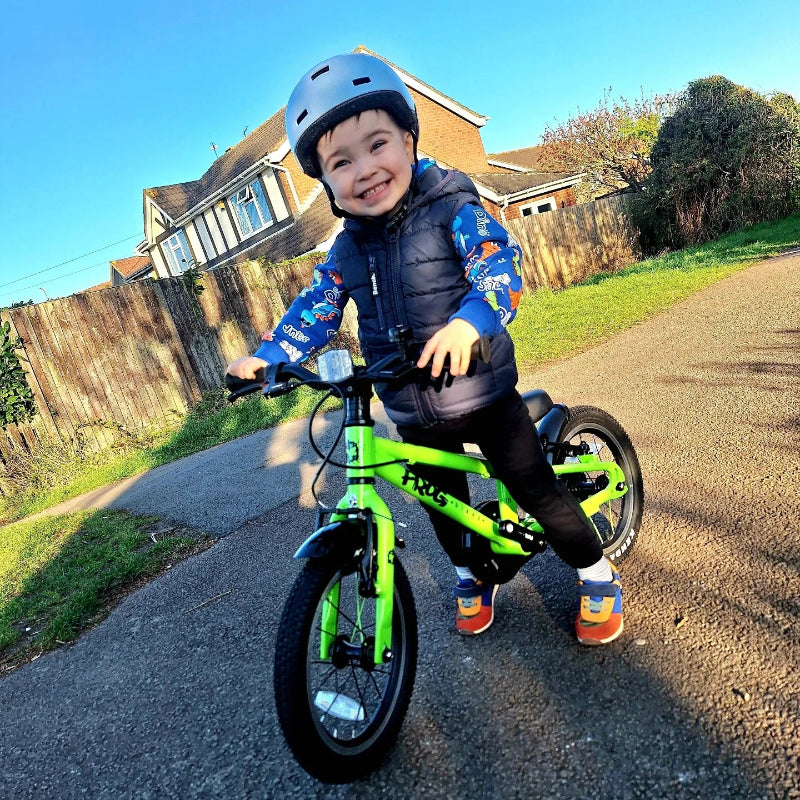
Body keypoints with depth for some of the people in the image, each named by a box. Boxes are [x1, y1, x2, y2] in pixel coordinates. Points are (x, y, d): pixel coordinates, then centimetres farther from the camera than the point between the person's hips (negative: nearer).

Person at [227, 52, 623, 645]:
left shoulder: (452, 208, -15)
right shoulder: (347, 249, 1)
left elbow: (499, 263, -28)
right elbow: (315, 308, 6)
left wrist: (468, 321, -47)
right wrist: (267, 356, -6)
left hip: (482, 393, -4)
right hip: (414, 413, 5)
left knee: (535, 488, 6)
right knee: (444, 503, 19)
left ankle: (598, 578, 29)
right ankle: (472, 576, 47)